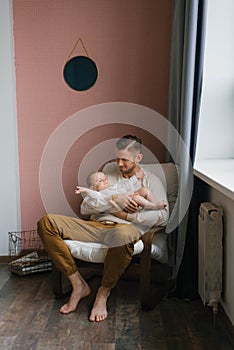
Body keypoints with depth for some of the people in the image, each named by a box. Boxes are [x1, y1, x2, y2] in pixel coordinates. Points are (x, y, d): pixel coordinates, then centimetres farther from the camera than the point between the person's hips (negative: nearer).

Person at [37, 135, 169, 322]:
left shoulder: (151, 180, 15)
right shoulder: (109, 179, 26)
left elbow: (162, 216, -2)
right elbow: (85, 208, 11)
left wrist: (126, 215, -5)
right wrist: (113, 199, -5)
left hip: (126, 227, -4)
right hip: (97, 226, 5)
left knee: (124, 235, -45)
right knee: (47, 222, -16)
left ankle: (104, 293, -18)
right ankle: (79, 285, -12)